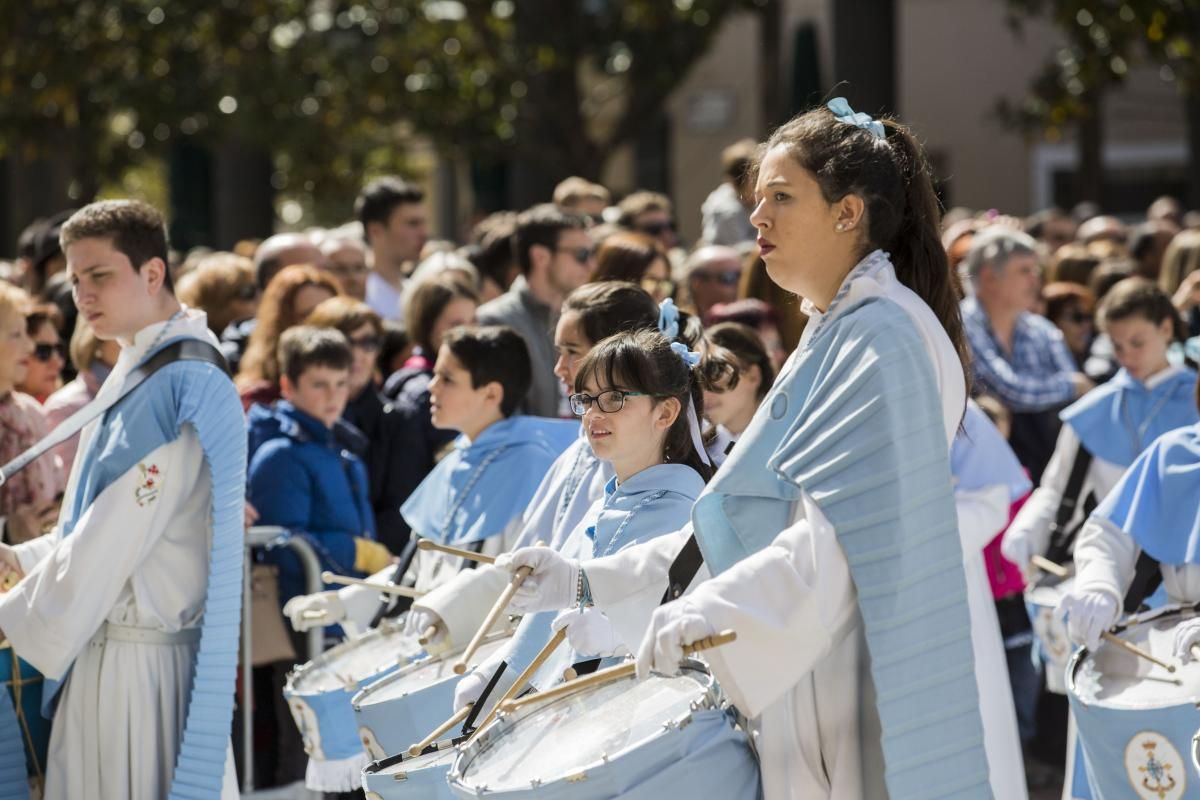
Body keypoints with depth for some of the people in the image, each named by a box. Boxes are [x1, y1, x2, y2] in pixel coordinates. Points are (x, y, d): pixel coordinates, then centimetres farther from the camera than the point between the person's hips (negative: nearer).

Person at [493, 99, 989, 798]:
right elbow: (755, 518, 19)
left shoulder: (884, 338, -12)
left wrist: (714, 613, -34)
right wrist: (588, 584, 14)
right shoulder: (830, 334, 18)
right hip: (799, 684, 9)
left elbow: (847, 532, -22)